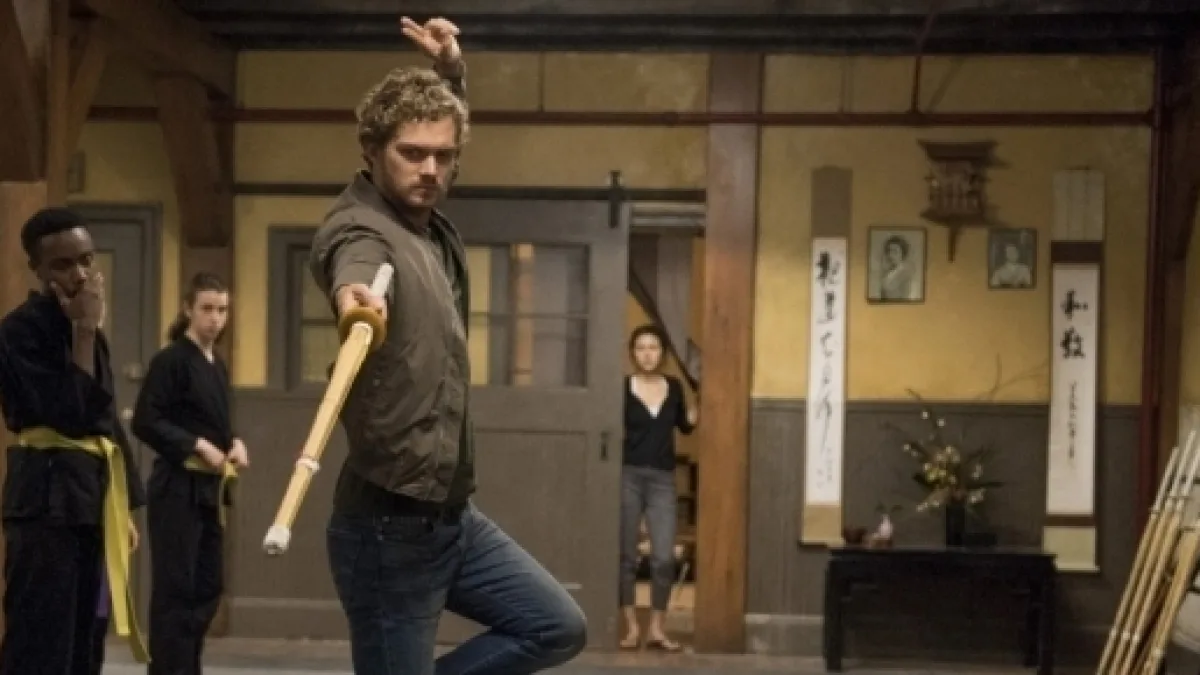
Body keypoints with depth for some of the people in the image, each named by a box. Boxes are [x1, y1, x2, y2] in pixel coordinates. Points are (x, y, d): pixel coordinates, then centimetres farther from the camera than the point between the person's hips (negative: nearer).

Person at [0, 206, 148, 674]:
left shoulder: (86, 328, 16)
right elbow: (70, 415, -20)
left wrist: (124, 510, 17)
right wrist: (84, 330, -16)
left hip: (90, 494, 9)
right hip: (46, 496, -9)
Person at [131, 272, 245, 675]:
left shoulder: (218, 367, 14)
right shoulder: (171, 360, -11)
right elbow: (145, 423, -17)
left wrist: (234, 443, 2)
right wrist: (197, 445, -19)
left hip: (210, 490, 9)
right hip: (177, 488, -8)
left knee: (208, 587, 12)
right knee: (175, 588, -6)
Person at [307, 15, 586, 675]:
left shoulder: (431, 222, 7)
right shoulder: (358, 227, -17)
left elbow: (437, 141, 30)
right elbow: (354, 262, -44)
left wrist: (450, 72, 12)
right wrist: (352, 291, -67)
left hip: (452, 513, 9)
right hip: (389, 523, -9)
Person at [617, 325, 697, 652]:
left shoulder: (674, 387, 7)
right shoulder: (622, 388, -4)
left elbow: (685, 425, 21)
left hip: (662, 479, 2)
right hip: (628, 475, -2)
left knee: (664, 557, -4)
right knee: (626, 555, 3)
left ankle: (657, 629, 6)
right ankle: (631, 627, 11)